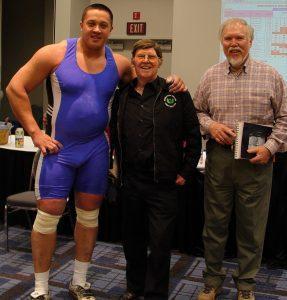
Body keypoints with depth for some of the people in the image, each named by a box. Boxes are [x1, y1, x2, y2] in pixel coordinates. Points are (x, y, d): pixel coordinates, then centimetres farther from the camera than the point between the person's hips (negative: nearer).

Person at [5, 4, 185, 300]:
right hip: (58, 147, -3)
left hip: (96, 148, 3)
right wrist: (35, 132, -10)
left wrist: (170, 83, -6)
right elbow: (16, 88, -4)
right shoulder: (55, 54, -7)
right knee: (48, 214, -2)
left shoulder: (119, 63, 1)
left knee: (89, 214, 10)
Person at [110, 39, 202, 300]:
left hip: (163, 183, -4)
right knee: (132, 239, 16)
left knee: (160, 242, 2)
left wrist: (186, 172, -2)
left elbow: (193, 136, 0)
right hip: (130, 181, 4)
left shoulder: (176, 94, -3)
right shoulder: (122, 96, 9)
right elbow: (114, 135, 17)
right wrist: (116, 168, 11)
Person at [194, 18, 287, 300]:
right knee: (214, 223, 11)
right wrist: (209, 125, -7)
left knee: (252, 227, 8)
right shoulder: (211, 76, 6)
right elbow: (197, 111, 14)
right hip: (218, 158, 2)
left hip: (256, 160, -1)